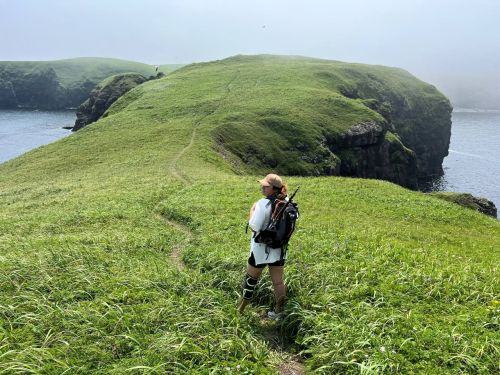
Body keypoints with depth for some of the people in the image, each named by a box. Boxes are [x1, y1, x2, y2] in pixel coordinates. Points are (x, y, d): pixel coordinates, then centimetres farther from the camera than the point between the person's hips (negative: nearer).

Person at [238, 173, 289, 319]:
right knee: (278, 281, 13)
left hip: (261, 248, -5)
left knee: (251, 278, 12)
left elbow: (254, 226, -21)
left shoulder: (263, 204, -23)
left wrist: (252, 210, -10)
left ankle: (241, 309, 25)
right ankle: (278, 311, 23)